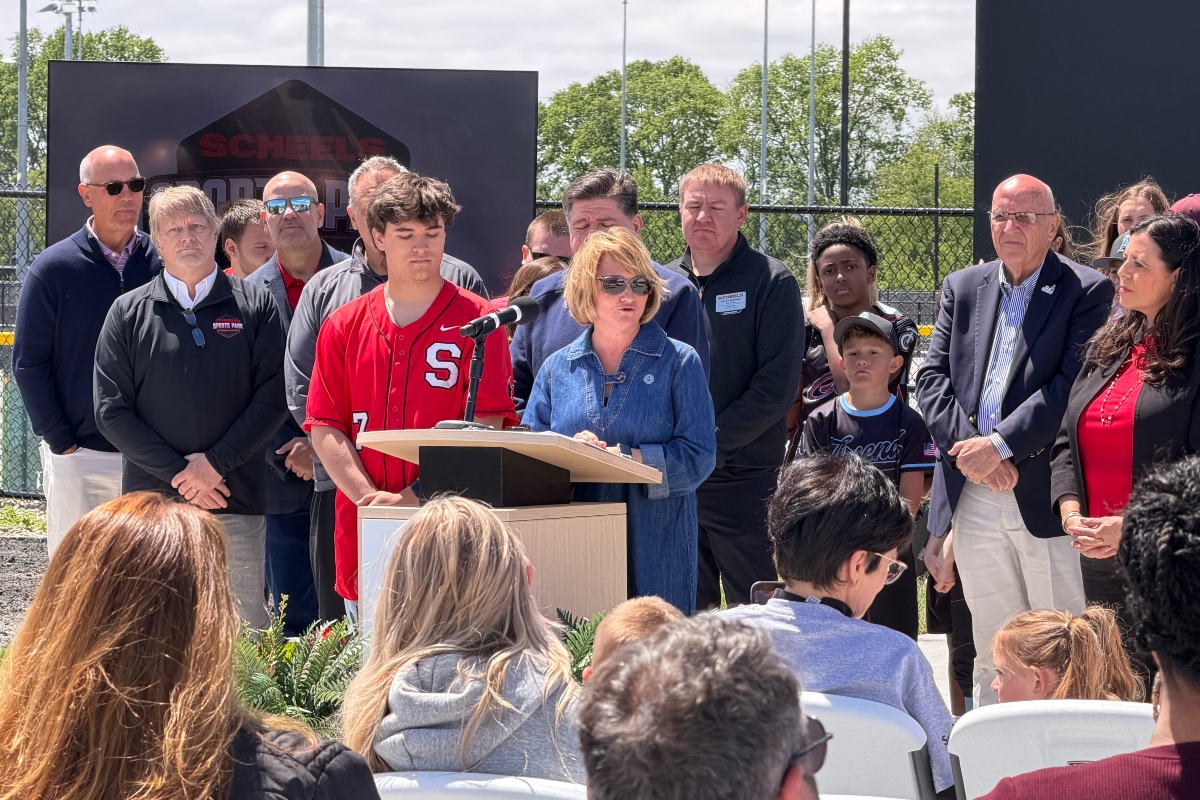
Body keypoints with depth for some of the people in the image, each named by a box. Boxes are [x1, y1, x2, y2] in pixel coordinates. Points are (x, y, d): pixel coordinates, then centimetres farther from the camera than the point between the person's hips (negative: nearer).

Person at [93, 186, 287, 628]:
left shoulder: (254, 306, 7)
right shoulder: (129, 313, 8)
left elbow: (272, 397, 1)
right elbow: (111, 410, 3)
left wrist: (216, 463, -9)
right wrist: (177, 473, -6)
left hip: (237, 503, -1)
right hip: (151, 496, 1)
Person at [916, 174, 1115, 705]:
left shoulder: (1087, 292, -2)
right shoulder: (962, 288, 14)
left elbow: (1073, 386, -13)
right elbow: (932, 379, 7)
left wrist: (999, 445, -17)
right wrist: (968, 448, -9)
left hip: (1045, 497, -5)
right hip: (974, 497, 5)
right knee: (992, 649, 12)